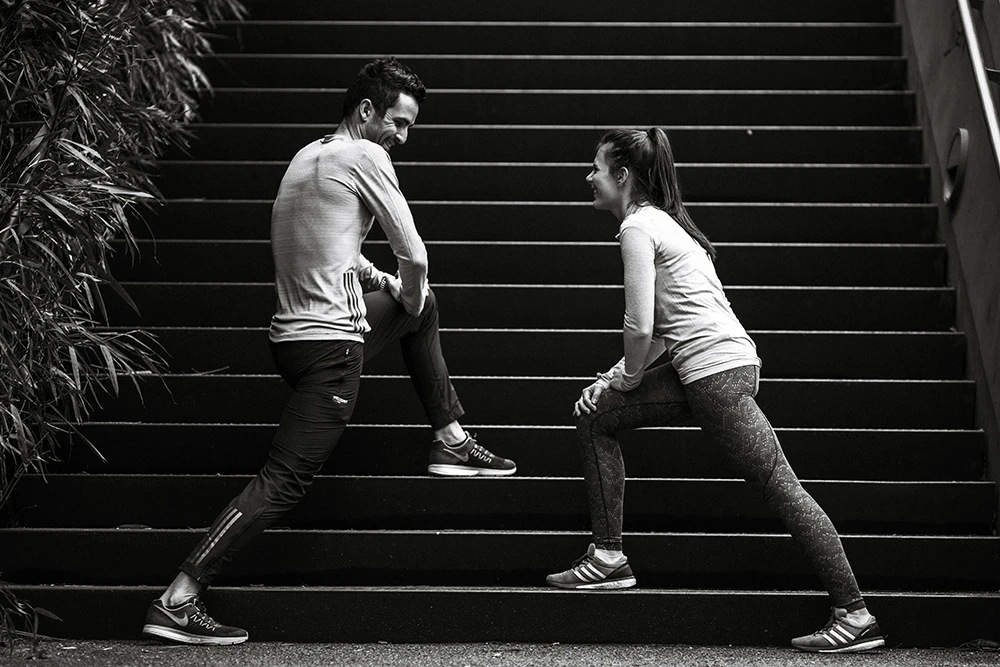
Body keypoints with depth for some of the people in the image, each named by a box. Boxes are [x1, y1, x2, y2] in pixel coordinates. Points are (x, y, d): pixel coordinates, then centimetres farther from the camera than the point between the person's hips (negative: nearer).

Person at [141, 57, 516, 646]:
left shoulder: (309, 156, 15)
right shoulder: (364, 157, -10)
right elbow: (414, 254, -10)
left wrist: (387, 285, 19)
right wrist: (407, 293, 10)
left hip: (295, 330, 10)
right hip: (329, 345, -10)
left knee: (421, 309, 28)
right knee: (284, 482, -11)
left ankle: (452, 442, 32)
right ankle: (177, 601, -14)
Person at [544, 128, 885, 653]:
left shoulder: (636, 226, -8)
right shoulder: (659, 220, 23)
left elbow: (640, 328, -14)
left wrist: (628, 382, 4)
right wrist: (617, 377, 18)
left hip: (716, 371, -11)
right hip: (702, 369, 11)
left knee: (782, 489, -5)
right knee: (593, 416, 14)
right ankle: (608, 557, 12)